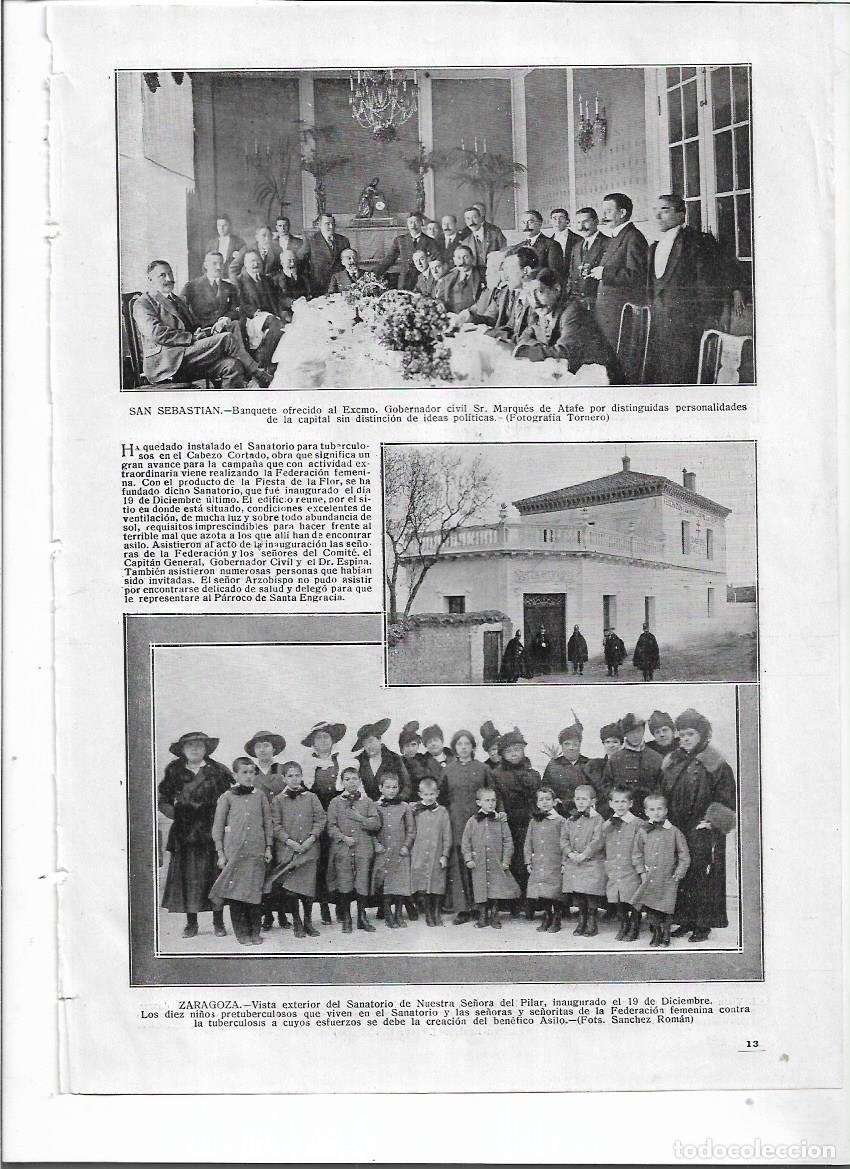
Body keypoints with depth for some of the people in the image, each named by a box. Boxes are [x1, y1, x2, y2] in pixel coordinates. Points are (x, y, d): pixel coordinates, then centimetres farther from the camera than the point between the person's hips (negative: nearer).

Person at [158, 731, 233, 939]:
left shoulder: (218, 771, 2)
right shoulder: (175, 771, 8)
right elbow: (163, 800, 13)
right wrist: (174, 813, -2)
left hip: (212, 832, -2)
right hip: (185, 832, 2)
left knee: (214, 874, -1)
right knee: (187, 876, 2)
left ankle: (218, 923, 7)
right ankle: (191, 923, 11)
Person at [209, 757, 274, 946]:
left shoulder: (260, 795, 7)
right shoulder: (227, 797, 2)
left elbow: (267, 822, 12)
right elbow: (218, 827, 3)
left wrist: (268, 847, 8)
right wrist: (220, 853, -1)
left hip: (256, 851, 1)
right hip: (233, 851, -1)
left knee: (255, 891, 0)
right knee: (235, 892, 0)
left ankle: (255, 932, 10)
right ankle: (241, 933, 9)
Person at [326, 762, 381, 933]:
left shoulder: (367, 801, 9)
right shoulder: (335, 802, 6)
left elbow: (376, 823, 1)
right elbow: (331, 826, 1)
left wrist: (359, 818, -10)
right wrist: (343, 837, -12)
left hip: (364, 848, 1)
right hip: (342, 848, -1)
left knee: (362, 883, 1)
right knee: (344, 884, 0)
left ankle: (362, 917, 14)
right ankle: (346, 919, 12)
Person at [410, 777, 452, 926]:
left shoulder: (442, 811, 2)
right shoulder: (416, 811, 5)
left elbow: (447, 835, 2)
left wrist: (445, 855, -2)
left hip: (437, 855, 0)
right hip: (419, 855, 1)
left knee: (437, 886, 3)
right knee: (421, 886, -1)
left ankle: (436, 913, 20)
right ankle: (428, 914, 13)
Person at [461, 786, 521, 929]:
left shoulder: (501, 820, 1)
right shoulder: (473, 821, 1)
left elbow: (508, 841, 2)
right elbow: (465, 841, 5)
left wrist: (506, 860, -4)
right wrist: (468, 859, -3)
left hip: (497, 863, 0)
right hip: (479, 864, 0)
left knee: (496, 893, 2)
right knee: (481, 892, 4)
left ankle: (494, 917, 17)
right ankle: (482, 917, 18)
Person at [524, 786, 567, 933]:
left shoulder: (560, 821, -1)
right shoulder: (533, 821, 12)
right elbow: (528, 843, 14)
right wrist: (528, 861, 7)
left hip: (554, 864, -4)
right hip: (537, 865, 4)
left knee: (554, 892, -4)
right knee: (540, 894, 4)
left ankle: (556, 920, 11)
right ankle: (546, 918, 19)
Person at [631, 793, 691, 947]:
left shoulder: (674, 832, -3)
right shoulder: (643, 831, 2)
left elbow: (684, 855, 1)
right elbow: (637, 854, 8)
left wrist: (679, 873, -4)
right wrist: (641, 871, 0)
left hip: (668, 878, -2)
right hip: (649, 878, 2)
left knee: (666, 909, 1)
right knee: (651, 908, 4)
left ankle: (666, 934, 20)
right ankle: (656, 933, 21)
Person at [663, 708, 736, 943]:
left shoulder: (714, 764, -6)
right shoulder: (672, 763, 12)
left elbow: (725, 798, -8)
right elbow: (663, 794, 18)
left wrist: (712, 821, -15)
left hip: (703, 830, -6)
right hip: (676, 828, 6)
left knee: (702, 874, -4)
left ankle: (704, 924, 5)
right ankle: (686, 920, 17)